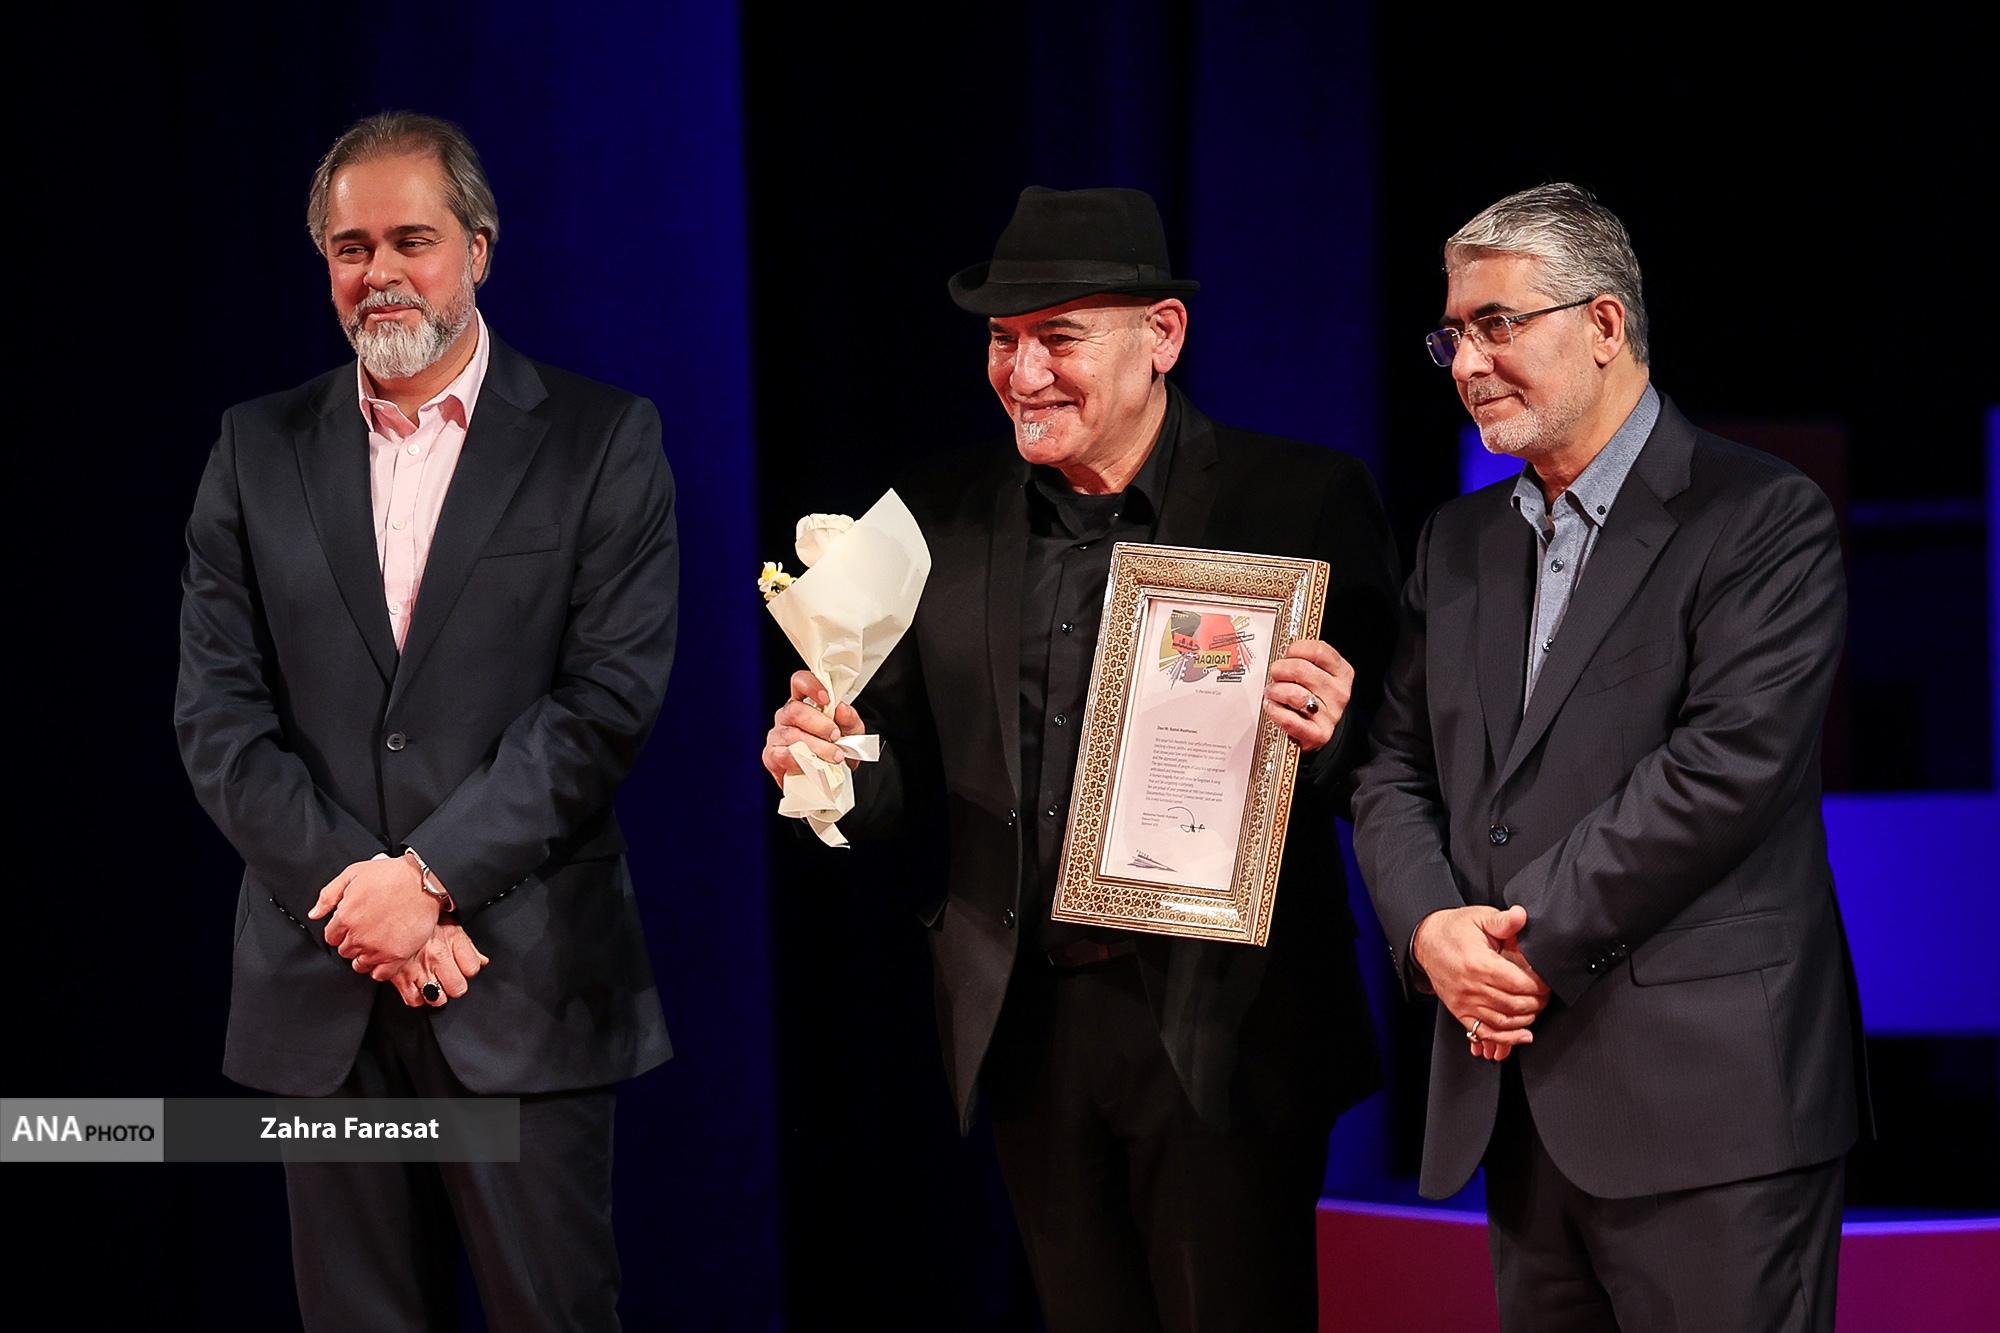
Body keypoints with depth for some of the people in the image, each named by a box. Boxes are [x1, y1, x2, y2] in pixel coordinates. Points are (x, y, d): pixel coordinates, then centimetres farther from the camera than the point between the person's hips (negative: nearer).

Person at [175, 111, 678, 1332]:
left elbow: (609, 696, -7)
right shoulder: (260, 451, 10)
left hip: (524, 989, -2)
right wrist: (355, 892, -9)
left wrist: (431, 876, -14)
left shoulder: (602, 441, 2)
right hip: (322, 992, 3)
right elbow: (218, 712, 3)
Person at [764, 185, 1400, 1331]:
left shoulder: (1307, 502, -5)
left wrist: (1329, 732, -25)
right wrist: (829, 763, -11)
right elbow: (915, 766, 11)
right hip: (1026, 1027, 4)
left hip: (1223, 1021, -4)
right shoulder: (940, 517, 7)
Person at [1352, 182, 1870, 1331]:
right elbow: (1397, 771, 16)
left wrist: (1536, 937, -13)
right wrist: (1432, 927, -5)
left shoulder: (1765, 520, -4)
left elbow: (1728, 764, -15)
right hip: (1519, 1096, 7)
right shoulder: (1459, 543, 18)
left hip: (1705, 1091, -7)